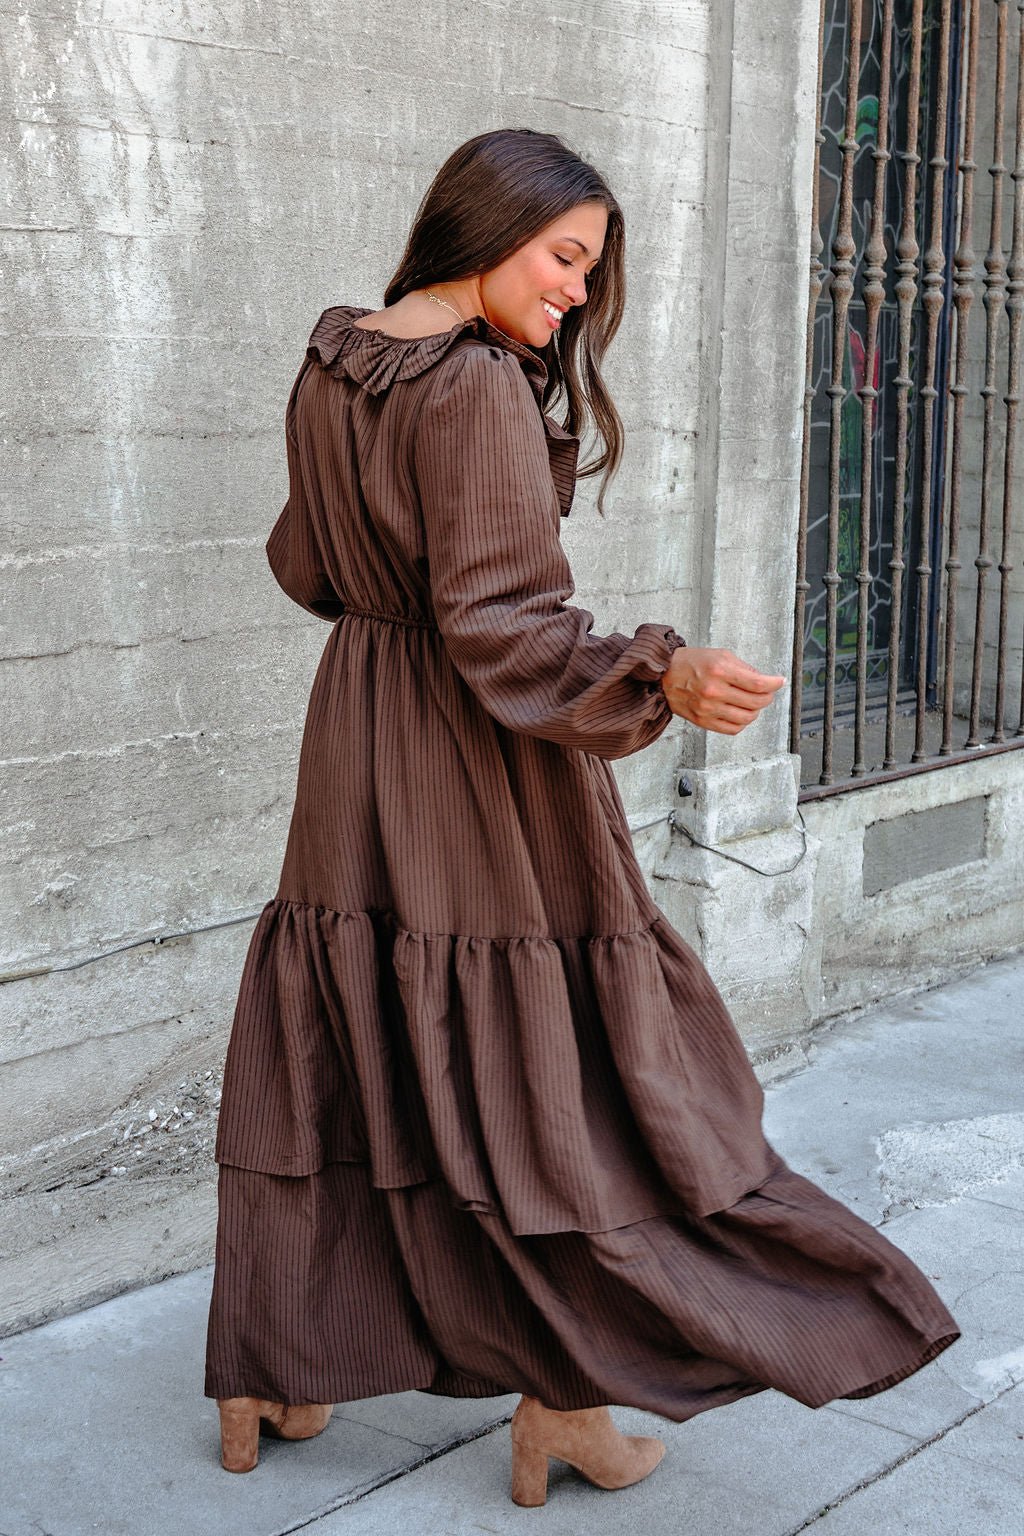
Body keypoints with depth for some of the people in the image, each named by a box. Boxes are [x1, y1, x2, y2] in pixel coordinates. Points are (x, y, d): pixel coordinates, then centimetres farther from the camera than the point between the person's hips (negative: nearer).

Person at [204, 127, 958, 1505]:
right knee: (539, 1062, 4)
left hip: (355, 752, 8)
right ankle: (565, 1395, 14)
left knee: (333, 1050, 14)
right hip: (480, 770, -8)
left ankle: (274, 1375, 22)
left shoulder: (327, 369, 5)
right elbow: (500, 630, -24)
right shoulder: (481, 391, -19)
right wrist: (662, 675, -31)